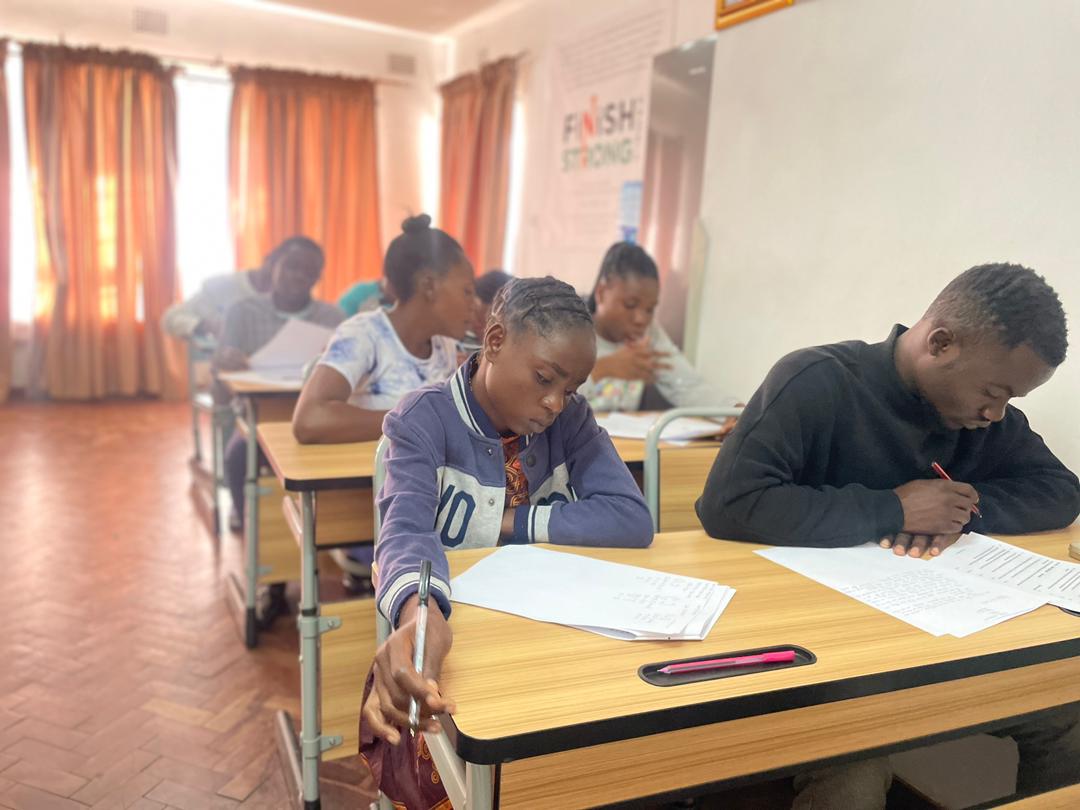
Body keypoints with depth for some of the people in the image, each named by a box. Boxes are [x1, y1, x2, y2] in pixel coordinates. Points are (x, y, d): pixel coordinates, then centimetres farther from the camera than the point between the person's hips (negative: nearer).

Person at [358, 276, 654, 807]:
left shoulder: (570, 420, -1)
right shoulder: (423, 419, -12)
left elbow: (631, 520, -12)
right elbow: (408, 529, -29)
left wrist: (508, 522, -17)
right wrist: (420, 615, -50)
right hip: (457, 632, -3)